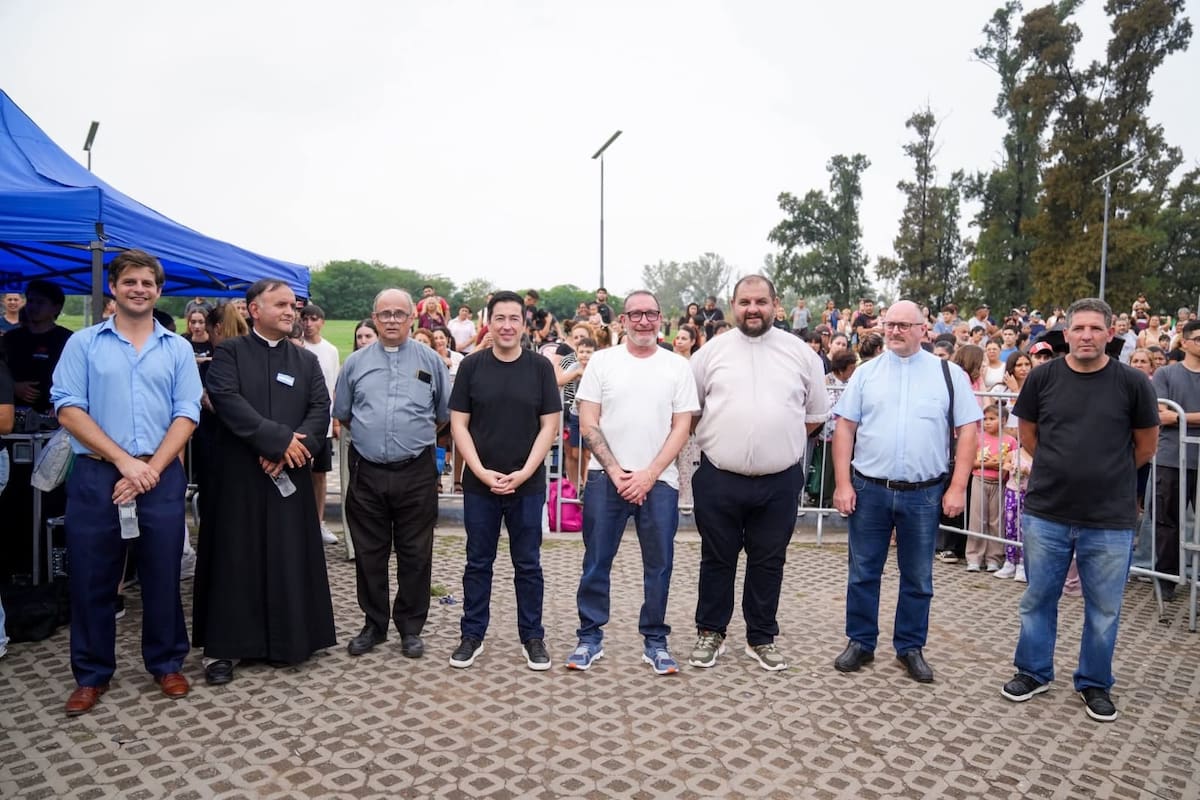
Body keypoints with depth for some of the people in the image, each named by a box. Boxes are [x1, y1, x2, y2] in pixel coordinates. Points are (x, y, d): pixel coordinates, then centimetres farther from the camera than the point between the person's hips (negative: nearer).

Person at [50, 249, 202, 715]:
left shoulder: (178, 349, 7)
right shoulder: (83, 344, 5)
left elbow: (186, 415, 1)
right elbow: (68, 410, -4)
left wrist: (151, 469, -10)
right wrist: (124, 460, -12)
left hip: (161, 477, 1)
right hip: (96, 475, 0)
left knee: (162, 576, 7)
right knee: (91, 578, 7)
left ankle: (166, 664, 22)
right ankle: (92, 673, 23)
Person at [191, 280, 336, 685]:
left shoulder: (306, 360, 11)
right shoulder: (229, 352, 0)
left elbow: (321, 410, 2)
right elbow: (227, 401, -14)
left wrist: (291, 449, -13)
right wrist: (279, 438, -19)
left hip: (289, 475, 3)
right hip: (239, 473, -3)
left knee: (290, 559, 6)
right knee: (235, 558, 2)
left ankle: (288, 639, 19)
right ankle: (224, 645, 13)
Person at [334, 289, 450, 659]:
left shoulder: (431, 361, 2)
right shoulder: (356, 362, 7)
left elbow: (444, 415, 9)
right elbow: (342, 414, 16)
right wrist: (370, 435, 13)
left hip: (416, 472, -2)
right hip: (367, 472, 2)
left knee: (415, 554, 6)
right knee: (369, 553, 11)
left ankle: (411, 627, 21)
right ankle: (374, 624, 26)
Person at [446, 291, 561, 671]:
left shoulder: (540, 367, 0)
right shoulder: (471, 366, 1)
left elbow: (549, 425, -2)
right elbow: (458, 424, 0)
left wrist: (524, 473, -11)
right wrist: (482, 472, -11)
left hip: (528, 484, 0)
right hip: (479, 483, 1)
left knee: (528, 565, 9)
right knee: (478, 563, 11)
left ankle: (533, 637, 22)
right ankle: (472, 635, 24)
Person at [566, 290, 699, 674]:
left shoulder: (677, 367, 3)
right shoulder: (602, 361, 2)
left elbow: (681, 428, 0)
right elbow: (588, 424, -1)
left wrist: (648, 475, -9)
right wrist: (616, 472, -9)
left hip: (658, 481, 1)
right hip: (606, 478, 0)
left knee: (659, 564, 8)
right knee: (596, 562, 7)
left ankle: (655, 641, 22)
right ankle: (590, 637, 21)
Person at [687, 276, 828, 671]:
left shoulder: (801, 353, 3)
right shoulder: (711, 352, 1)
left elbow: (816, 415, 11)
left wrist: (782, 441, 5)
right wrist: (724, 439, 3)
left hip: (780, 480, 1)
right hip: (718, 479, -1)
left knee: (768, 562, 12)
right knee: (717, 559, 12)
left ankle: (761, 638, 28)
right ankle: (711, 632, 28)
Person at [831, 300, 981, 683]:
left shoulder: (949, 374, 3)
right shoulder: (866, 372, 5)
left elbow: (968, 431, 1)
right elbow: (844, 428, 2)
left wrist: (957, 487, -6)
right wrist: (843, 484, -5)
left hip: (925, 494, 0)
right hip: (869, 490, 1)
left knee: (918, 578, 11)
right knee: (862, 573, 10)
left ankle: (911, 648, 27)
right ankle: (860, 642, 25)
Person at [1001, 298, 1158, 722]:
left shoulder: (1133, 382, -7)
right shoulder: (1042, 377, -4)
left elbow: (1146, 445, 6)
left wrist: (1107, 475, 11)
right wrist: (1062, 469, 7)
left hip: (1110, 520, -1)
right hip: (1046, 514, 1)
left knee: (1104, 608, 13)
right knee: (1038, 599, 13)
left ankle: (1094, 683, 32)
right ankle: (1033, 672, 32)